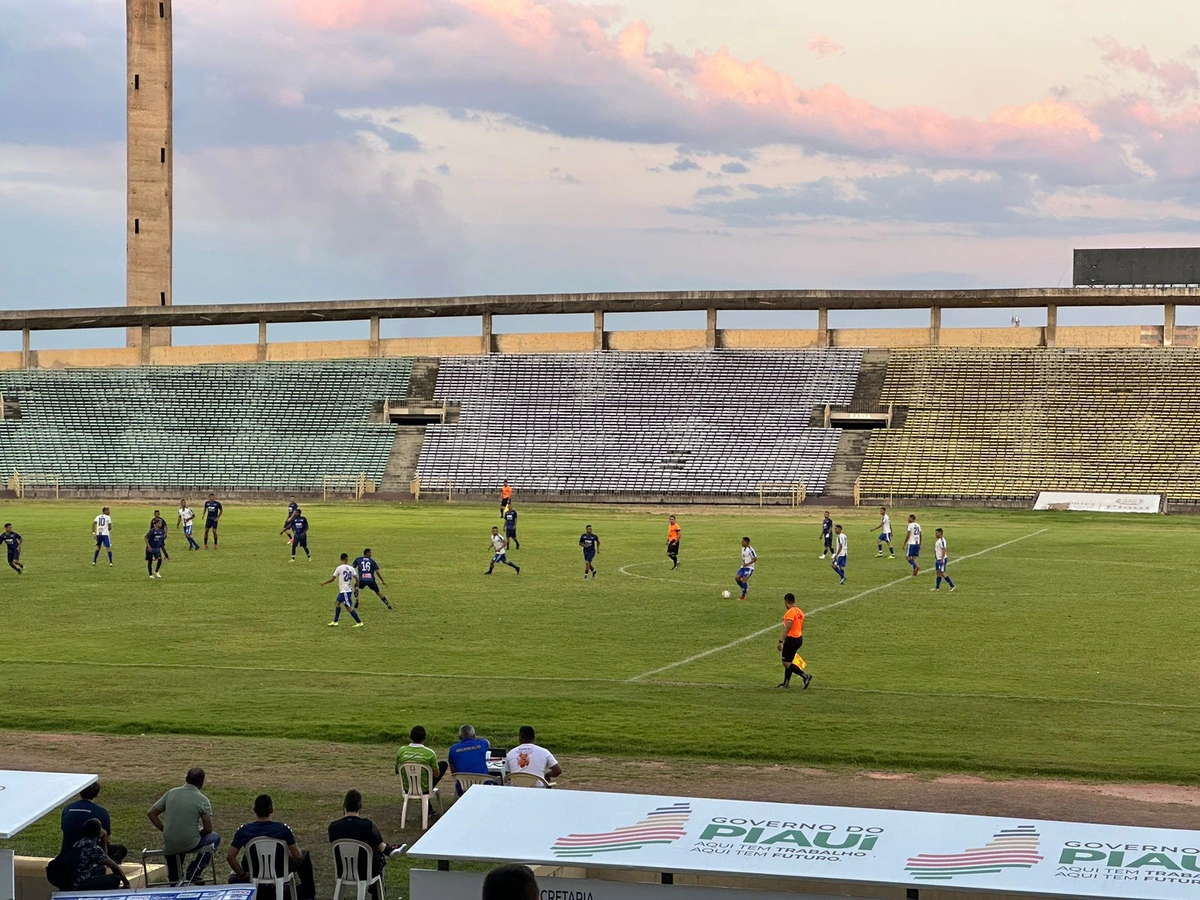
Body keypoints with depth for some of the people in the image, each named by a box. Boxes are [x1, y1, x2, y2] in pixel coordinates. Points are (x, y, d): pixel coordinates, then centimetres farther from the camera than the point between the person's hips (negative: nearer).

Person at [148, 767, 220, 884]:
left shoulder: (171, 793, 1)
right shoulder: (202, 800, -10)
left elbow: (151, 814, 4)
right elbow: (208, 829, -9)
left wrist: (164, 830, 12)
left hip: (169, 846, 4)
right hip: (190, 845, -4)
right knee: (215, 838, 25)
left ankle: (174, 880, 36)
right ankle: (193, 872, 11)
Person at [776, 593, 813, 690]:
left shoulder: (790, 612, -17)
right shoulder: (800, 611, 13)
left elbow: (787, 628, -24)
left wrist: (781, 641, -24)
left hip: (791, 639, -10)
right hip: (799, 638, 10)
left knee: (786, 663, -6)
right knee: (789, 661, 17)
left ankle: (805, 676, -11)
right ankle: (786, 682, 22)